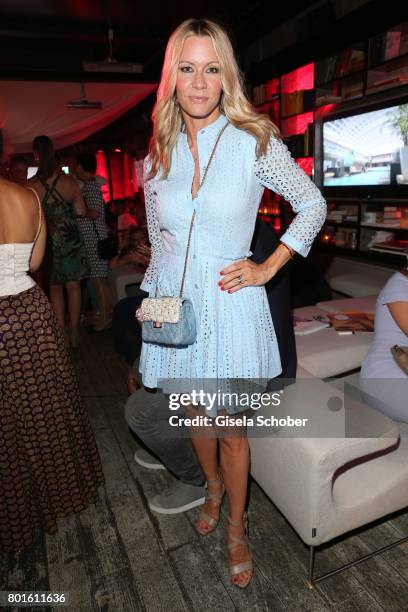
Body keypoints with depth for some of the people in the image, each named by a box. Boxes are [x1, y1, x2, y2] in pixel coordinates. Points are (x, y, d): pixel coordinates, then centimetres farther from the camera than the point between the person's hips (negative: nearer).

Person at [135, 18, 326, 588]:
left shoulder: (255, 142, -7)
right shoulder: (158, 153, 4)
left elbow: (313, 205, 1)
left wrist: (267, 268, -6)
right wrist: (154, 301, 13)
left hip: (230, 304, -3)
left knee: (231, 427, 7)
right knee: (195, 413, 20)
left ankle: (237, 528, 35)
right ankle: (214, 490, 49)